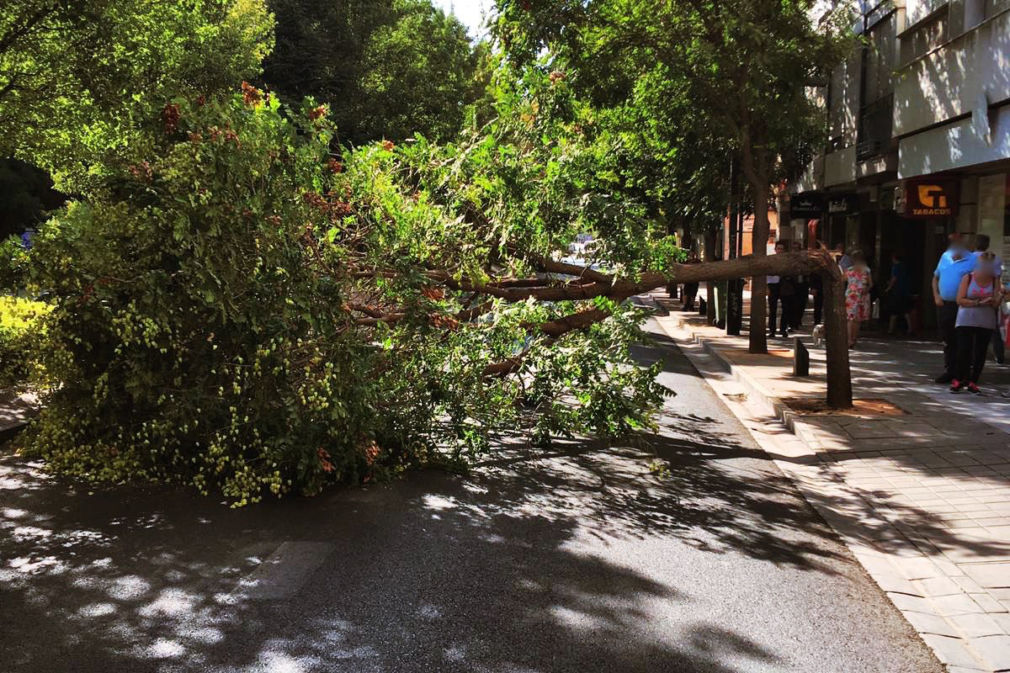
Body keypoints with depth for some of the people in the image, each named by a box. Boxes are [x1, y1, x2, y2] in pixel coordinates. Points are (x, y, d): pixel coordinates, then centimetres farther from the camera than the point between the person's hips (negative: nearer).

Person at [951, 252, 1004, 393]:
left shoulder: (995, 281, 4)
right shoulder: (968, 278, -1)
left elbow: (995, 305, 1)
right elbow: (960, 300, -7)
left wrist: (1001, 295, -18)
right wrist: (979, 303, -15)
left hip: (986, 323, 2)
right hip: (966, 321, -2)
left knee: (981, 352, 1)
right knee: (964, 351, -5)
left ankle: (972, 382, 11)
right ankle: (958, 380, 9)